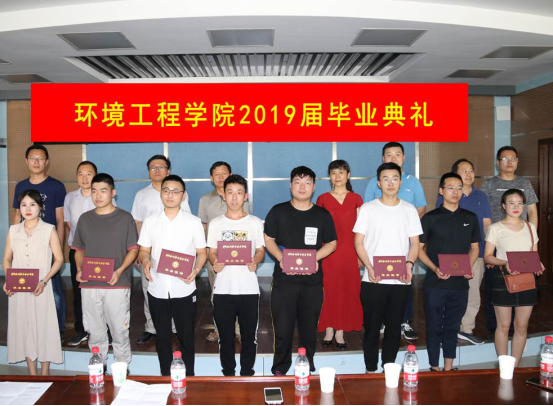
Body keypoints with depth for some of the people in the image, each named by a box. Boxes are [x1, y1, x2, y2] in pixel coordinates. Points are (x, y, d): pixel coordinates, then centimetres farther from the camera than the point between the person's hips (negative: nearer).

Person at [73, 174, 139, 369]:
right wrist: (79, 270, -3)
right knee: (95, 332, 11)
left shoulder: (125, 218, 0)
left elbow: (133, 250, 0)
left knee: (120, 331, 2)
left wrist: (119, 271, -15)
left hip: (118, 285, -3)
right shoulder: (85, 219, 10)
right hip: (89, 286, 3)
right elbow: (79, 250, 16)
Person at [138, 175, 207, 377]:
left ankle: (189, 376, 25)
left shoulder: (193, 222, -2)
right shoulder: (150, 222, 4)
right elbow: (144, 250, 8)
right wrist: (145, 261, -15)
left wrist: (196, 269, -19)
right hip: (157, 290, 2)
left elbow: (202, 252, 1)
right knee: (162, 337, 14)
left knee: (186, 337, 9)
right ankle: (165, 376, 30)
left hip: (184, 291, -2)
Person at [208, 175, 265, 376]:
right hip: (223, 289, 1)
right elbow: (211, 252, 6)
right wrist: (214, 263, -16)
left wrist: (255, 261, -15)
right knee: (225, 336, 9)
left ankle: (247, 373, 25)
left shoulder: (255, 223, 4)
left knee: (249, 335, 8)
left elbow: (261, 250, 6)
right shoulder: (215, 223, 5)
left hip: (249, 289, 0)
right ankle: (228, 374, 25)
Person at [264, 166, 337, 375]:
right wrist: (280, 258, -12)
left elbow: (331, 243, 9)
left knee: (309, 328, 11)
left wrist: (314, 258, -9)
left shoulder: (323, 215, 6)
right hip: (284, 279, -1)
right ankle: (280, 369, 19)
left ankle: (308, 368, 27)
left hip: (312, 281, 1)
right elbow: (268, 239, 6)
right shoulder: (278, 211, 3)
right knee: (282, 328, 2)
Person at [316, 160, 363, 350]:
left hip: (349, 251, 1)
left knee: (348, 289, 3)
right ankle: (329, 330, 12)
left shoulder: (356, 199, 7)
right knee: (329, 289, 0)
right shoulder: (323, 199, 5)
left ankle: (340, 332, 12)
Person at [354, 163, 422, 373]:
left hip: (400, 280, 2)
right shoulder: (367, 209, 2)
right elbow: (359, 242, 0)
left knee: (394, 327, 9)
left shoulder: (409, 210, 8)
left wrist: (409, 264, -10)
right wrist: (369, 267, -13)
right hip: (373, 280, -2)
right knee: (372, 326, 5)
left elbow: (415, 243, 8)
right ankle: (371, 369, 18)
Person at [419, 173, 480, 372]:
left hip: (460, 283, 3)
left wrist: (469, 268, -4)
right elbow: (419, 248, 0)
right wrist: (435, 268, -15)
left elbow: (474, 247, 14)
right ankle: (435, 368, 17)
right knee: (434, 327, 6)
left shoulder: (470, 218, 7)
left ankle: (448, 368, 25)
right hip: (435, 283, -3)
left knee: (453, 327, 13)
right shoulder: (430, 218, -2)